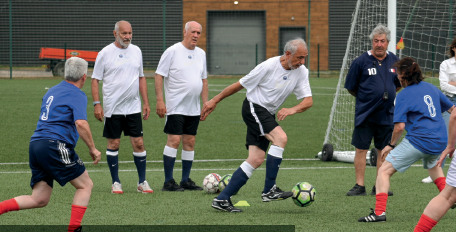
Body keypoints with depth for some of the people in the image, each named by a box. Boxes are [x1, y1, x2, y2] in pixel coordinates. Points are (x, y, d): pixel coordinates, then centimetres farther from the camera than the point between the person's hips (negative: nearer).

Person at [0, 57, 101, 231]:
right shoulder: (77, 95, -4)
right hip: (55, 145, -8)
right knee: (85, 185, 6)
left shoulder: (52, 91, 22)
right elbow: (81, 123, -18)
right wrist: (92, 149, -9)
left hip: (35, 145, 8)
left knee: (39, 200, 7)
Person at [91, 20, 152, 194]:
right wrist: (97, 104, -10)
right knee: (113, 144, 2)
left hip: (133, 108, 3)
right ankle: (116, 183, 11)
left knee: (138, 143, -1)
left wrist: (146, 102, 12)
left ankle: (142, 182, 8)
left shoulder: (136, 51, 9)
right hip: (112, 108, -3)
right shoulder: (105, 53, -4)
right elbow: (95, 80, -2)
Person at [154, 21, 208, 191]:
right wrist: (159, 100, -16)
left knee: (189, 142, 7)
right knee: (174, 140, -11)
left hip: (193, 108, 6)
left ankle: (186, 180, 15)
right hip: (175, 106, -6)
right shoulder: (172, 51, -7)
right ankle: (168, 182, -8)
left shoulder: (201, 54, 13)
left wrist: (205, 102, 15)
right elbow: (159, 75, -9)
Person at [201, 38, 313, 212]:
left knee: (257, 159, -5)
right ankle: (269, 190, -22)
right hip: (253, 108, -7)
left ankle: (222, 199, -3)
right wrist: (214, 101, -1)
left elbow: (308, 101, -3)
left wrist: (293, 110, -25)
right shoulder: (269, 66, -17)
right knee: (280, 138, -26)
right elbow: (239, 85, -7)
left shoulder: (301, 72, -1)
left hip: (268, 115, 7)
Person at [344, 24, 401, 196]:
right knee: (361, 149, -3)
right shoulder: (361, 61, -7)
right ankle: (359, 186, 5)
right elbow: (350, 88, 1)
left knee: (383, 150, 7)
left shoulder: (394, 61, 5)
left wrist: (388, 95, 11)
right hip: (364, 115, -3)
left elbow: (399, 84, 20)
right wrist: (365, 98, 7)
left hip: (386, 114, 3)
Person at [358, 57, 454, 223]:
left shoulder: (404, 95, -7)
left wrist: (391, 145, 2)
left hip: (418, 141, -7)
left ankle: (379, 212, -17)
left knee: (384, 171, -3)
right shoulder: (431, 88, 12)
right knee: (432, 164, 41)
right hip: (439, 143, 7)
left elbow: (399, 126, -14)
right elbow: (451, 108, 20)